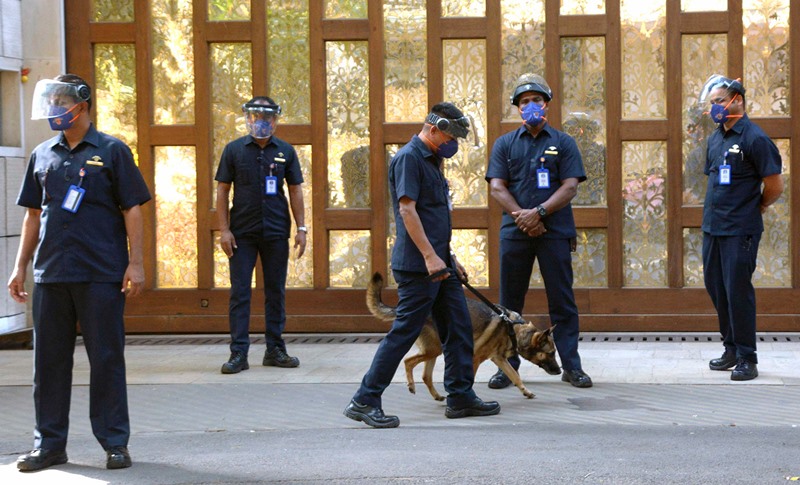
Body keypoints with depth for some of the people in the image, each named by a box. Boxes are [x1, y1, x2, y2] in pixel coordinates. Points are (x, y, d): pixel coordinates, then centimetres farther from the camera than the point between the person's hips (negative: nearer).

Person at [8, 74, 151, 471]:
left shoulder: (111, 151, 0)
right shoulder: (42, 155, 13)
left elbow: (132, 210, -2)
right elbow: (33, 215, 17)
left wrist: (135, 263, -9)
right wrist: (20, 267, 13)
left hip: (101, 275, -4)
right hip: (51, 275, 4)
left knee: (106, 359, 1)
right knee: (49, 360, 7)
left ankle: (114, 443, 10)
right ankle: (49, 443, 16)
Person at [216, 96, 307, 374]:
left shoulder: (285, 151, 6)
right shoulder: (234, 150, 2)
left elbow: (295, 191, 8)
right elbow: (222, 190, 2)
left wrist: (301, 228, 1)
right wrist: (224, 229, -6)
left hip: (276, 233, 2)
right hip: (242, 233, -2)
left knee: (276, 291, 7)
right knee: (239, 292, -2)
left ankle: (275, 349, 15)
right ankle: (238, 353, 0)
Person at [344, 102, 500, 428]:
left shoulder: (431, 160, 19)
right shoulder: (408, 158, -12)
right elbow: (407, 209, -20)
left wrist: (450, 257, 23)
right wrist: (430, 256, -25)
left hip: (439, 263, 10)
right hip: (418, 266, -10)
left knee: (458, 329, 11)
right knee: (405, 331, -7)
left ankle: (460, 397, 20)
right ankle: (365, 401, -2)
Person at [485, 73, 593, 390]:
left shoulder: (563, 143, 8)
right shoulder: (505, 144, 12)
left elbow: (570, 187, -1)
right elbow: (497, 187, 3)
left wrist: (539, 212, -14)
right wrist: (521, 216, -12)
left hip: (555, 231, -1)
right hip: (514, 232, 1)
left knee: (562, 301, 0)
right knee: (510, 302, 4)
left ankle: (571, 366, 6)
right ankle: (507, 366, 11)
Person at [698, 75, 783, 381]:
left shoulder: (754, 138, -12)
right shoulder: (715, 139, 12)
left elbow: (775, 186, -11)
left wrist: (755, 208, 3)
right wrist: (716, 210, 12)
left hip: (740, 230, -8)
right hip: (712, 227, 8)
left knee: (738, 291, -6)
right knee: (716, 288, 13)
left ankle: (747, 359, 2)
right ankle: (731, 350, 25)